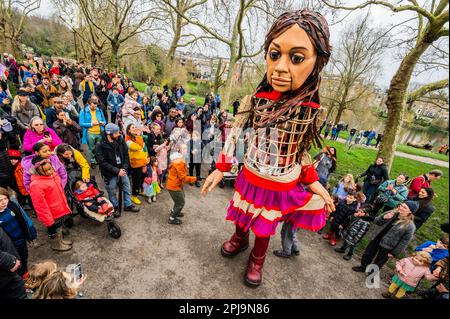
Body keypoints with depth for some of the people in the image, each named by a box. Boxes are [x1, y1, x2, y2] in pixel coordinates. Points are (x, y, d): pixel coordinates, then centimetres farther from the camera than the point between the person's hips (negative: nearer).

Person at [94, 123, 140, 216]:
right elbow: (102, 162, -18)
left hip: (122, 170, 4)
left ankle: (128, 205, 36)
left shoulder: (120, 140, -6)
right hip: (110, 173, -4)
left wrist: (124, 168, -10)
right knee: (112, 192, 12)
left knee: (127, 188, 16)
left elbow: (126, 154, 1)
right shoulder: (100, 146, -18)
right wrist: (117, 171, -21)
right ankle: (115, 207, 36)